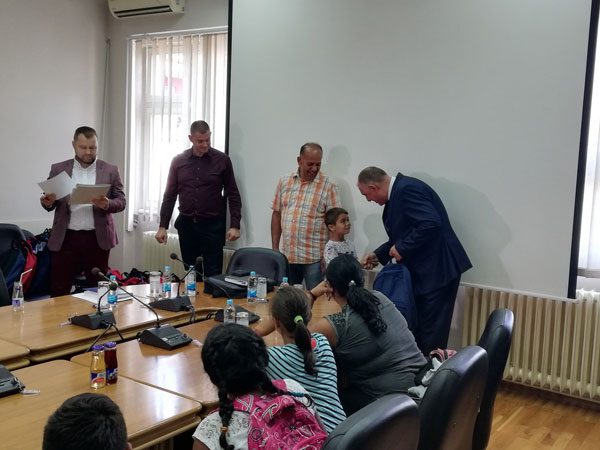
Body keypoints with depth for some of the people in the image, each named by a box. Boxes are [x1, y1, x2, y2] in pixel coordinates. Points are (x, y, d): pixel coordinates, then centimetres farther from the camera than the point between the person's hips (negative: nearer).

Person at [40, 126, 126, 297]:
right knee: (58, 291, 2)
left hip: (98, 238, 0)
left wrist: (107, 204, -19)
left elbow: (121, 201, 2)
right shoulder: (58, 169, 7)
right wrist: (48, 202, -15)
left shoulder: (111, 170, 5)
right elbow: (50, 204, 9)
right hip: (66, 238, 1)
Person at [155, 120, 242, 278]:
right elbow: (170, 195, 9)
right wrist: (162, 226, 4)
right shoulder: (178, 161, 5)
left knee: (213, 276, -4)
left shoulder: (222, 160, -1)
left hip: (212, 226, -2)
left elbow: (233, 194, 1)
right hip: (186, 225, 3)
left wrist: (235, 225, -8)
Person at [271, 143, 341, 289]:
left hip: (314, 259, -3)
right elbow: (277, 215, 12)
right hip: (286, 256, 4)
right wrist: (274, 248, 9)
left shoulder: (328, 186, -3)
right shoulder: (284, 182, 8)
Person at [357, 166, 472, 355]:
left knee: (432, 334, -3)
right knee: (420, 330, 16)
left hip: (437, 270, -10)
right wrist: (378, 255, 13)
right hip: (424, 271, 10)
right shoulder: (398, 191, 13)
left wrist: (401, 248, -20)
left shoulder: (407, 189, -18)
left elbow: (430, 224, -30)